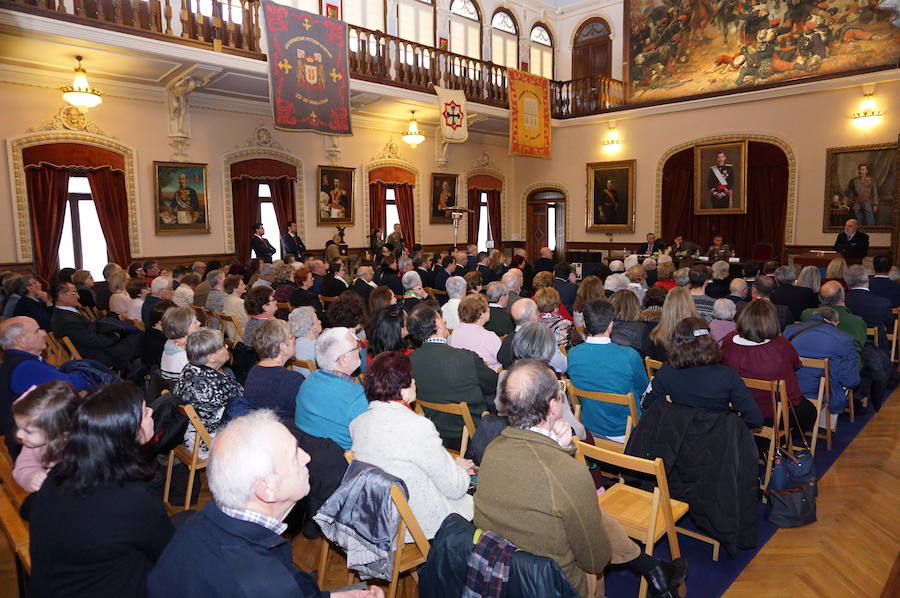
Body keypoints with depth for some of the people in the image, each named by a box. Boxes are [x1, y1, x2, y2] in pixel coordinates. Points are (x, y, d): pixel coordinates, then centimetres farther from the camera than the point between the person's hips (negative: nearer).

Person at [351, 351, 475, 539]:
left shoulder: (357, 423, -7)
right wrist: (459, 467, 5)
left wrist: (452, 466, 8)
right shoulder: (418, 427, -29)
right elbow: (454, 487, -18)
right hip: (419, 526, -7)